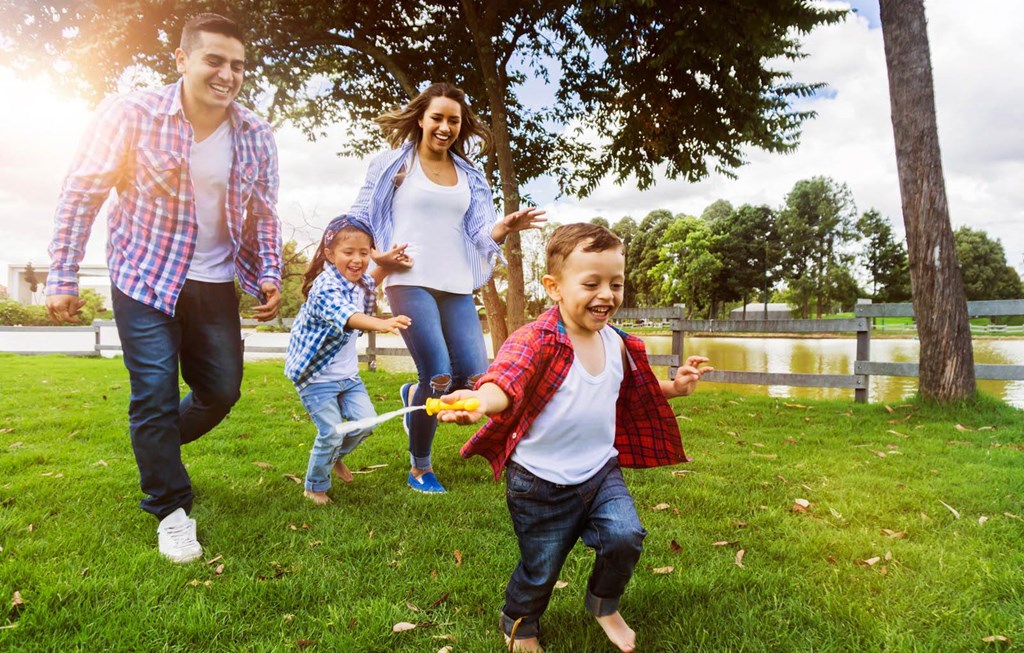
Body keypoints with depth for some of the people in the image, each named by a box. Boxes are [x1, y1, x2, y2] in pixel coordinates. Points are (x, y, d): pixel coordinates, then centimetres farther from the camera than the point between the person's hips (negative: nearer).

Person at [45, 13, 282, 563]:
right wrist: (62, 277, -8)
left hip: (216, 285, 4)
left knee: (222, 390, 10)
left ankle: (155, 449, 41)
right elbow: (82, 193, -7)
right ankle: (171, 509, 16)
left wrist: (269, 276, -5)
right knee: (155, 394, -3)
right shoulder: (131, 115, -13)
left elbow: (263, 214, 6)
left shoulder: (256, 136, -3)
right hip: (145, 280, -4)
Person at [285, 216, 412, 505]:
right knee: (331, 432, -8)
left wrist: (386, 265, 11)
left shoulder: (359, 284, 1)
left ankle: (336, 456, 34)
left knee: (365, 422, 4)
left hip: (347, 373, 8)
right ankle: (315, 487, 18)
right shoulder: (325, 287, -25)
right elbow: (346, 316, -46)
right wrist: (380, 324, -63)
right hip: (317, 376, -8)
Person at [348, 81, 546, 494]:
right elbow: (358, 220, 9)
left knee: (475, 378, -5)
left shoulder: (469, 177, 16)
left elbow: (479, 235, 10)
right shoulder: (392, 165, 6)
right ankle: (419, 468, 11)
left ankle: (415, 396, 29)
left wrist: (506, 227, -11)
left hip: (457, 287, 5)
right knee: (439, 377, -13)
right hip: (410, 282, -4)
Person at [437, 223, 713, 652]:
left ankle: (604, 604, 24)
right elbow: (507, 379, -43)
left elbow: (633, 396, 19)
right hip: (541, 483, -5)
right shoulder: (538, 340, -23)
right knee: (540, 569, 11)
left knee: (625, 537, -12)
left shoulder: (618, 343, -1)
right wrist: (482, 400, -64)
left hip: (601, 471, 5)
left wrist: (672, 387, 4)